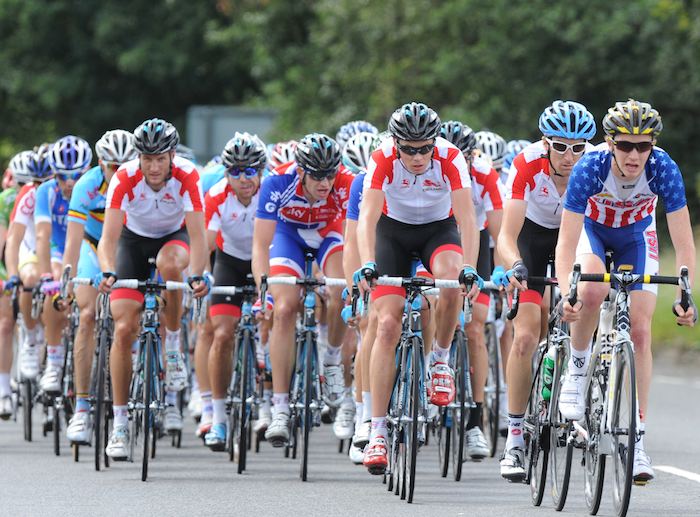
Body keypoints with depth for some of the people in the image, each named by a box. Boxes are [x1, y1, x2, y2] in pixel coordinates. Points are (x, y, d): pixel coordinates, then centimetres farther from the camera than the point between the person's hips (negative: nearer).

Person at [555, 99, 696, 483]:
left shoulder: (664, 169, -32)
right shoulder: (590, 168, -35)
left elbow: (683, 242, -28)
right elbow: (567, 242, -35)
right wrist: (566, 293, -48)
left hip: (636, 235, 1)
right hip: (591, 228, -1)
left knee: (640, 332, -9)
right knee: (592, 292, -34)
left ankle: (637, 440, -5)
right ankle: (576, 370, -7)